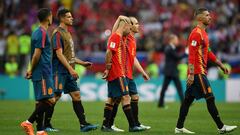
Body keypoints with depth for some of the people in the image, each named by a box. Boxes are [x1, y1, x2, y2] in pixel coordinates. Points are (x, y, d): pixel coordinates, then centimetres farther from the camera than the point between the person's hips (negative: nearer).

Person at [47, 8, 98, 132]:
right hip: (60, 70, -9)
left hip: (68, 71, 9)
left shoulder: (67, 33, 19)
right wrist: (70, 69, -22)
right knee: (56, 96, -6)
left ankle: (83, 124, 2)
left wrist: (82, 63, 19)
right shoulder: (58, 33, -11)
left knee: (76, 95, 4)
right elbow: (59, 54, -18)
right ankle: (46, 124, 2)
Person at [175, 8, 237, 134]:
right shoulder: (196, 33, -13)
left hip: (198, 72, 10)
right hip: (198, 72, -10)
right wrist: (191, 74, -24)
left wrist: (220, 65, 25)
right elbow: (191, 55, -19)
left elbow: (208, 53, 26)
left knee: (188, 99, 9)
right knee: (210, 97, -7)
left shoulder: (203, 33, 18)